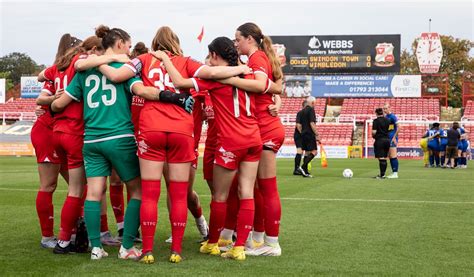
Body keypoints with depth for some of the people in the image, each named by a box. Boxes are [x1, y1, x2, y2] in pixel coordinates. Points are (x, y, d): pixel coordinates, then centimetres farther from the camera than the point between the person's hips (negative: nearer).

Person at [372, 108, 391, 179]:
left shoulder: (376, 121, -10)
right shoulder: (387, 120, 7)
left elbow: (374, 132, -15)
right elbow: (389, 129, 11)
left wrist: (373, 135, 5)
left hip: (379, 140, -6)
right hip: (387, 139, 6)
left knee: (381, 158, -5)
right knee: (384, 158, 11)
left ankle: (382, 175, -6)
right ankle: (383, 173, 16)